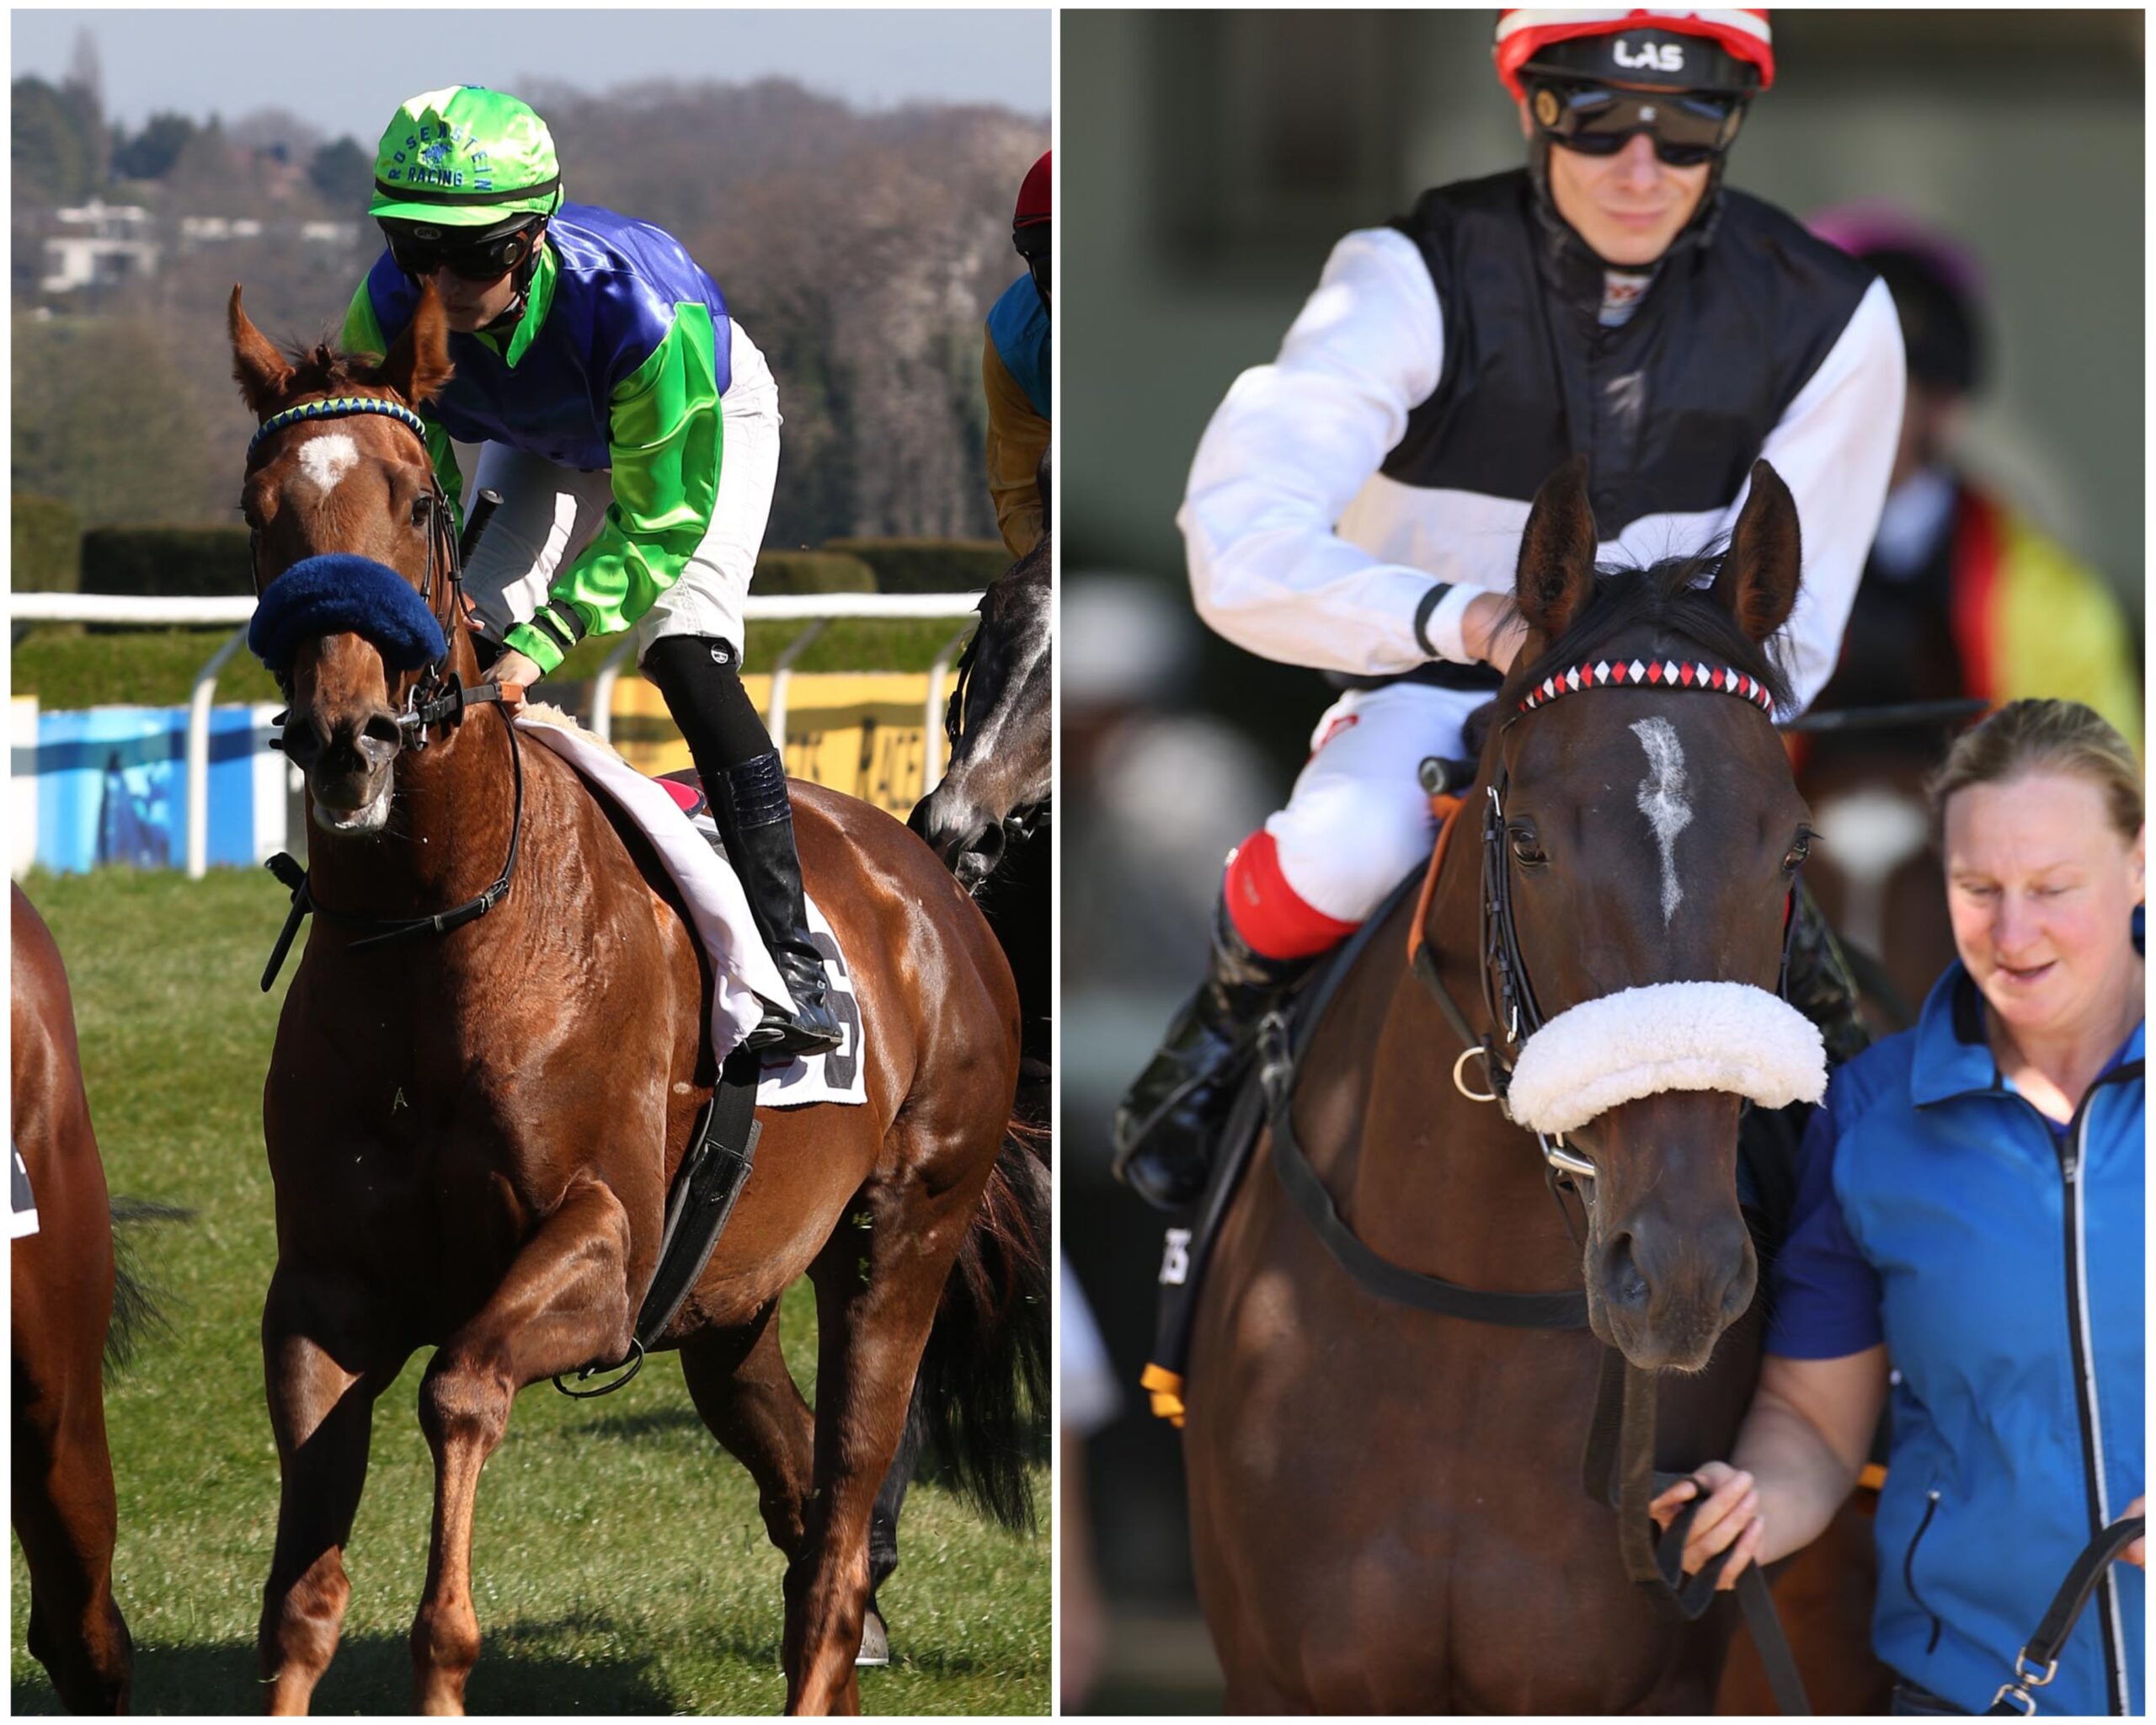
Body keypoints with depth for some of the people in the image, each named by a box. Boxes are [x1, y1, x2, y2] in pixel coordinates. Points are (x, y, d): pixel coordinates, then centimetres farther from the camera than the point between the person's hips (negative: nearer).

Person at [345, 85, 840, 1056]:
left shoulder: (636, 307, -45)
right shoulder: (388, 313, -32)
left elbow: (661, 517, -35)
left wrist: (543, 643, -44)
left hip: (702, 427, -5)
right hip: (545, 447, 5)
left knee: (687, 656, -23)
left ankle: (792, 958, -21)